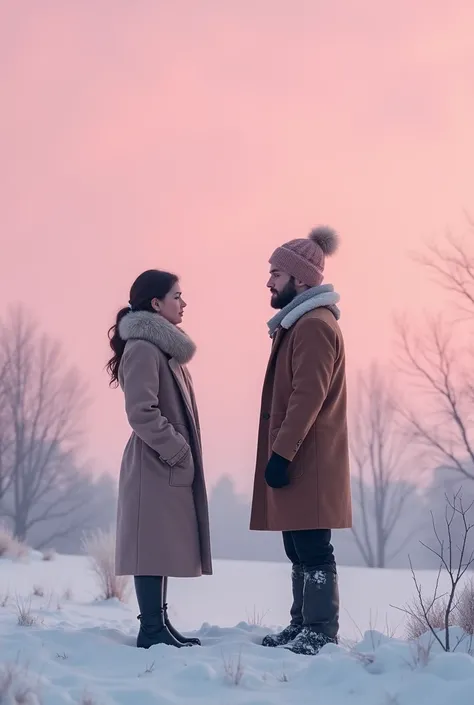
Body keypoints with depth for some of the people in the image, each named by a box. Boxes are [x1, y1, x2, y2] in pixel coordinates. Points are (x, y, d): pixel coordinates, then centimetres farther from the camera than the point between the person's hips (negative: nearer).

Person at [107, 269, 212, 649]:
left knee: (162, 548, 10)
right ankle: (153, 629, -8)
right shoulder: (143, 348, -13)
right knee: (155, 546, -9)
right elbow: (142, 412, -21)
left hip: (171, 466, 10)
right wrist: (175, 449, -17)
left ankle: (158, 625, 13)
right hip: (157, 465, -10)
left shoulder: (163, 348, 19)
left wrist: (184, 452, 16)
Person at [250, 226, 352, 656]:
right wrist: (280, 452, 20)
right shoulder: (299, 324, 19)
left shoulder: (315, 325, -14)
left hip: (307, 460, -10)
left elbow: (308, 396, -21)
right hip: (298, 457, 10)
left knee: (313, 549, -8)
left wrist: (282, 453, -22)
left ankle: (321, 633, -5)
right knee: (299, 549, 13)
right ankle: (302, 625, 19)